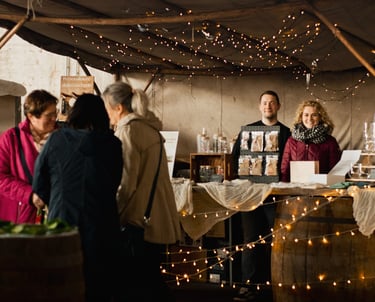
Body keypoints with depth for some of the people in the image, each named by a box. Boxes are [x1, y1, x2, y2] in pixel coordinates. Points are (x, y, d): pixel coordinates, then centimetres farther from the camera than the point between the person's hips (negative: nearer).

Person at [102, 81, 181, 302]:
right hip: (159, 218, 9)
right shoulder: (149, 127, 15)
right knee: (151, 280, 15)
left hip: (141, 219, -9)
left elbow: (127, 183, -16)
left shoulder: (129, 129, -11)